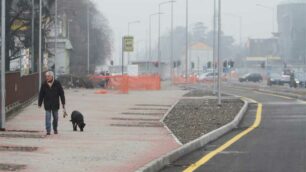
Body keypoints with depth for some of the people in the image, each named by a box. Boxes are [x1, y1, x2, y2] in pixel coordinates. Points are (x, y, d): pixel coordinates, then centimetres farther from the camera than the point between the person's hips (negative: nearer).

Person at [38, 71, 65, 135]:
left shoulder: (57, 83, -4)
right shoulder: (44, 84, -2)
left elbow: (61, 93, 0)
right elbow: (41, 95, 4)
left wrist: (63, 103, -1)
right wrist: (39, 103, 3)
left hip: (55, 104, 0)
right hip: (47, 104, 0)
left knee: (55, 117, 12)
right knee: (48, 117, -5)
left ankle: (55, 129, 30)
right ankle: (48, 130, -3)